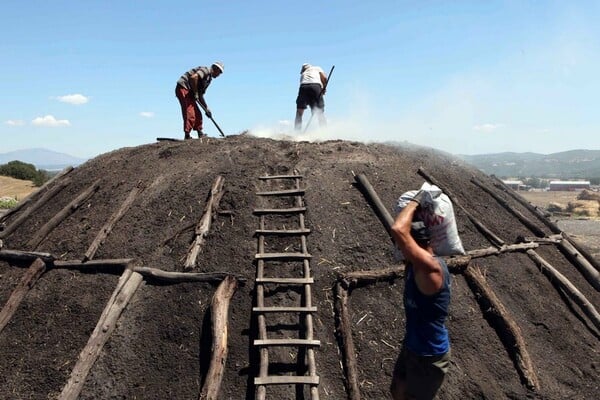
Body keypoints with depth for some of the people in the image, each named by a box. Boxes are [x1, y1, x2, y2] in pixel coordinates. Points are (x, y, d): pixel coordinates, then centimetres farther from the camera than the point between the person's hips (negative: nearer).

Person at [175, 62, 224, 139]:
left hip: (188, 92, 10)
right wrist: (195, 92, -19)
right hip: (183, 88, -10)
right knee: (190, 113, -16)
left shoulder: (208, 79, 22)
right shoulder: (206, 70, -7)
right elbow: (193, 77, -26)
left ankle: (200, 134, 20)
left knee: (197, 114, 12)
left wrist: (206, 108, 19)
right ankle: (187, 136, -16)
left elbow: (200, 95, 24)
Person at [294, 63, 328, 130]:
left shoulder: (303, 74, 35)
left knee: (299, 112, 6)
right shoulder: (317, 68, 30)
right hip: (316, 86, -1)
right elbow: (324, 78, 13)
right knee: (320, 113, 4)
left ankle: (297, 131, -7)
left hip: (304, 86, 1)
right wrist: (323, 88, 24)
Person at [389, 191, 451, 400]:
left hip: (429, 356, -8)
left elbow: (398, 230, -43)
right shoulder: (418, 262, -6)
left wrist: (415, 201, -28)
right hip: (412, 346, 8)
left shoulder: (432, 267, -32)